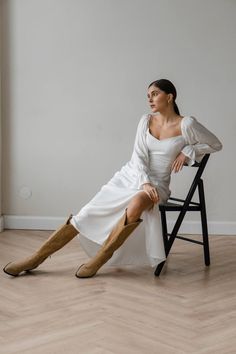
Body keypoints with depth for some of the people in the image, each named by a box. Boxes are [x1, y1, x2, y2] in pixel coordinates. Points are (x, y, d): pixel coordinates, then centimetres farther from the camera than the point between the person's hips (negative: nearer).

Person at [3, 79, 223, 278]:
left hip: (157, 184, -4)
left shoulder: (186, 124, -7)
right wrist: (145, 182, -21)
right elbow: (139, 156, -4)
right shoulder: (146, 120, 4)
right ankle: (36, 258, -2)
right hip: (130, 177, 4)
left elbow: (216, 144, 4)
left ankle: (100, 258, -25)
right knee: (87, 214, -9)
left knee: (137, 203, -40)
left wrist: (187, 151, -9)